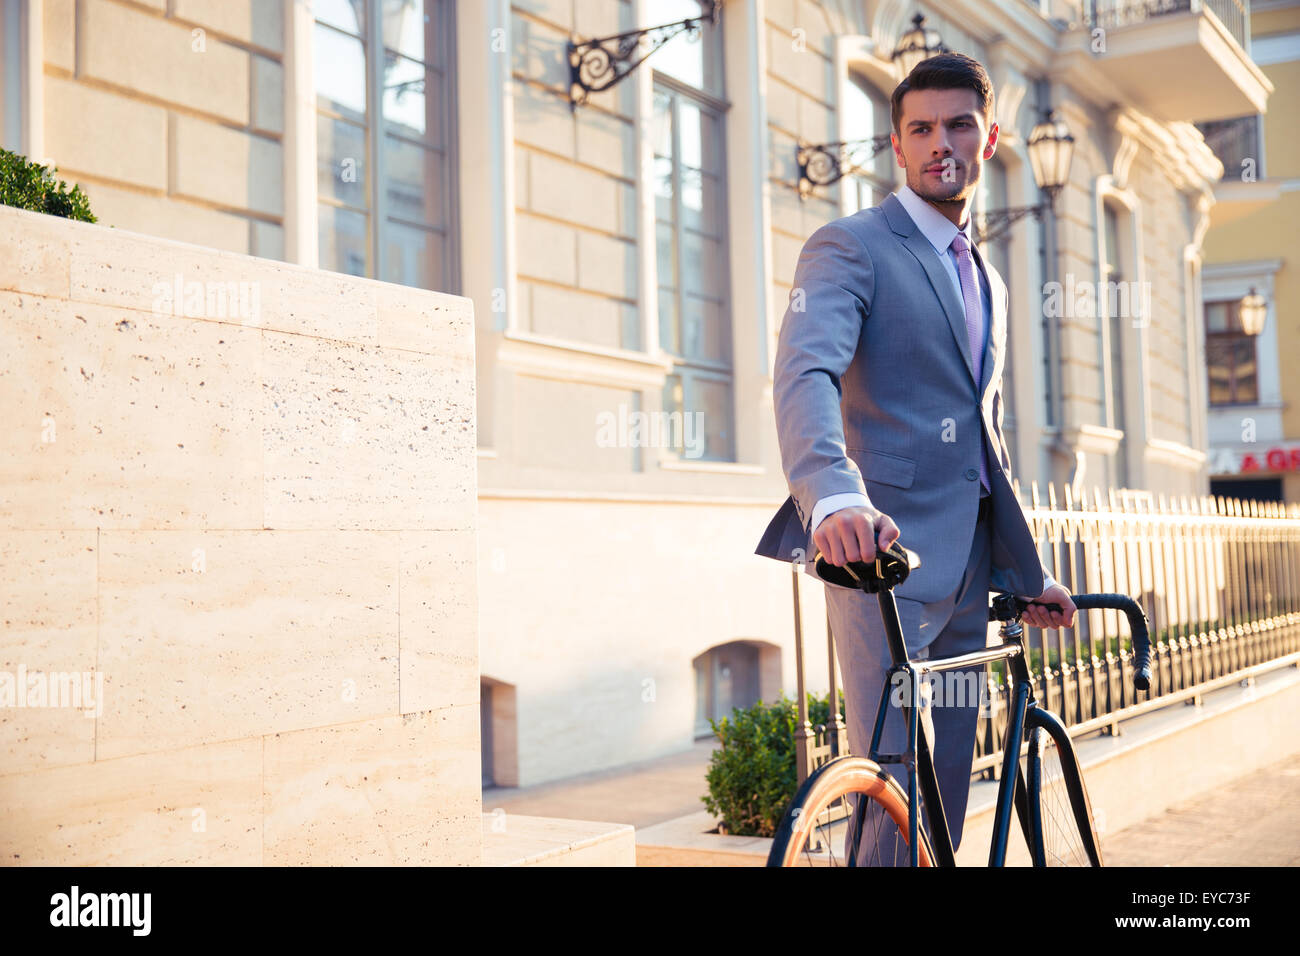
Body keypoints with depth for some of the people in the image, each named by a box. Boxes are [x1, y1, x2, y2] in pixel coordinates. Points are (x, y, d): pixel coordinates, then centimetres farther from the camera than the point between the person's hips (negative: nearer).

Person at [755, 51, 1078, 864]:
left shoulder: (987, 280, 22)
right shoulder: (850, 247, -3)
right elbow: (806, 373, -22)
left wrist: (1028, 574, 24)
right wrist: (835, 497, -41)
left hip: (966, 566, 8)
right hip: (882, 554, -7)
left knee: (949, 787, 10)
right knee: (894, 780, -11)